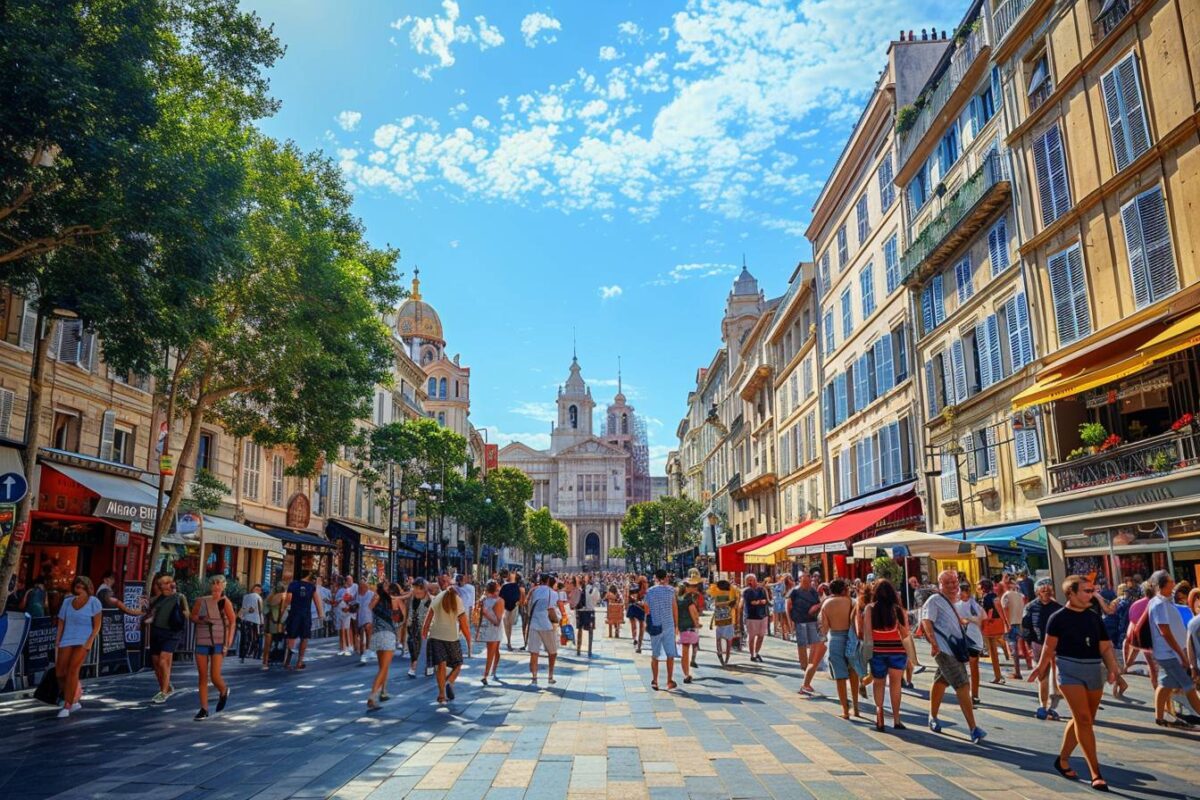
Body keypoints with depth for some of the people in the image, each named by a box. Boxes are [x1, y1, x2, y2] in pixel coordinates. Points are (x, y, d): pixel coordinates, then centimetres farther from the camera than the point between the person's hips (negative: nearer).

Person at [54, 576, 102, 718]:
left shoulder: (93, 602, -2)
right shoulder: (67, 602, 9)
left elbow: (97, 625, -3)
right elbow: (61, 624, 12)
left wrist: (90, 642, -13)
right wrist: (57, 644, 5)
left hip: (83, 641, -4)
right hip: (66, 641, 4)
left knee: (73, 670, -17)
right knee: (59, 673, -1)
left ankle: (67, 706, -11)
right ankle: (74, 701, 20)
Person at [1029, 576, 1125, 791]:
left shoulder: (1095, 618, 8)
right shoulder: (1058, 617, -6)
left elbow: (1105, 648, 8)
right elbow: (1049, 646, -3)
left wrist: (1115, 671, -4)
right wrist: (1041, 667, -5)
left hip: (1094, 670, 6)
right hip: (1070, 670, -6)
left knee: (1086, 720, 13)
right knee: (1083, 719, -12)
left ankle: (1062, 759, 30)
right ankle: (1096, 773, -8)